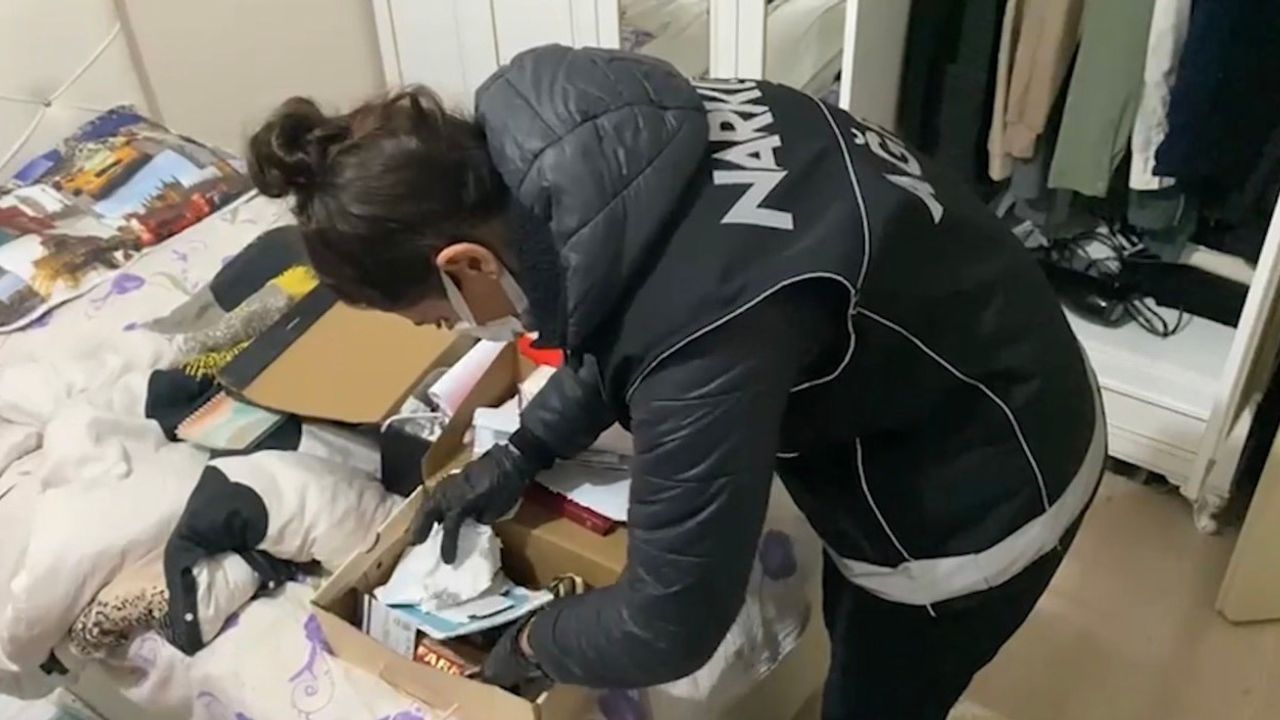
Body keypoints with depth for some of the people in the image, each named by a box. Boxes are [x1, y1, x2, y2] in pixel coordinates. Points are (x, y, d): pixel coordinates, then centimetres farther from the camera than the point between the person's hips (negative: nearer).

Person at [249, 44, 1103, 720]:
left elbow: (673, 623, -25)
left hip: (976, 481, -7)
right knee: (857, 641, 31)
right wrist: (524, 452, 8)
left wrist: (535, 643, -6)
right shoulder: (594, 134, -14)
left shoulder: (702, 330, -40)